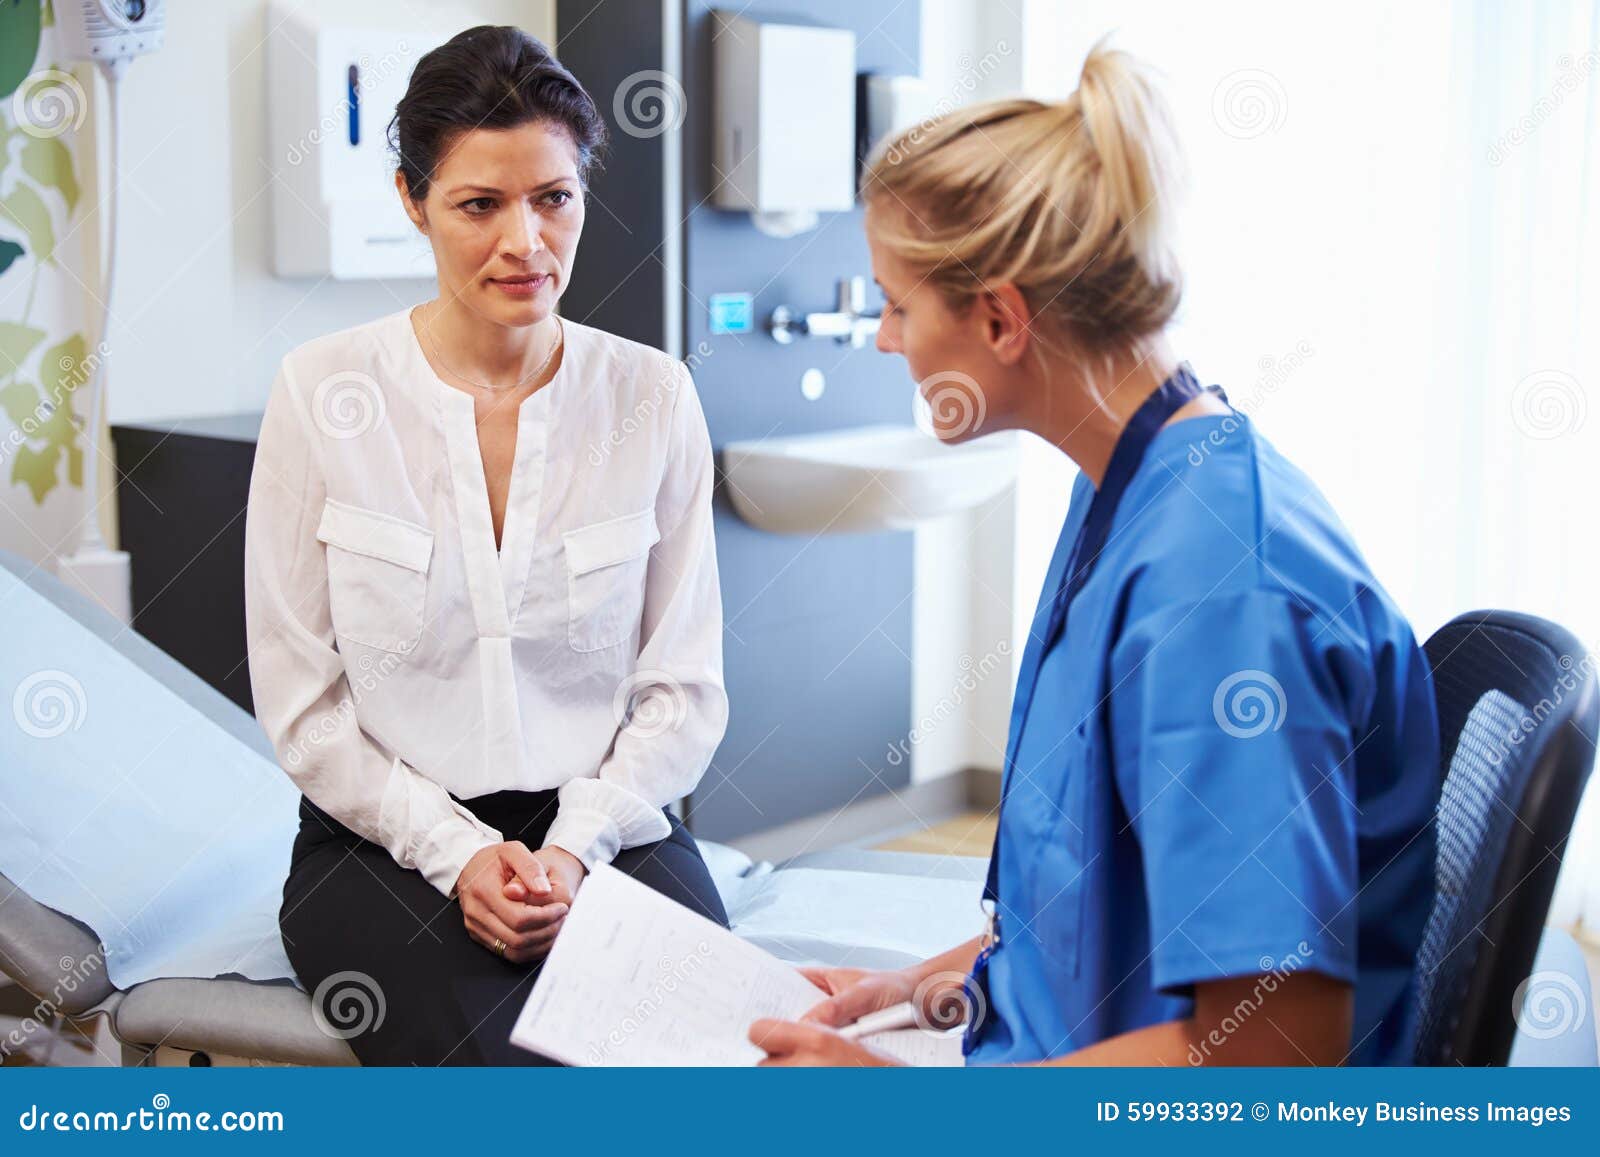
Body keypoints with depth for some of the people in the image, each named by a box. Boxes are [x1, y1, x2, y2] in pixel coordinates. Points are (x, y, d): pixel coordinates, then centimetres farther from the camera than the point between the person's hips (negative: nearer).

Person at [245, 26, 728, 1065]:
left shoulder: (652, 395, 3)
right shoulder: (325, 391, -2)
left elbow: (686, 687, 4)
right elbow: (300, 700, -1)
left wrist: (571, 849, -10)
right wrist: (457, 853, -11)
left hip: (607, 826, 2)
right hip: (388, 839, -1)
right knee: (518, 1062, -28)